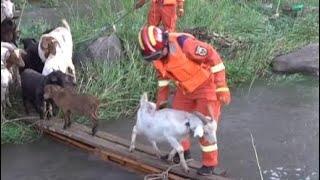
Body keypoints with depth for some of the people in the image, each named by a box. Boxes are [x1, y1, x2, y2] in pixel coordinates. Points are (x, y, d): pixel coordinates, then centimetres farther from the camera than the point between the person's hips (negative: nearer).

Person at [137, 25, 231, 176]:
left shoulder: (184, 44, -35)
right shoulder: (156, 54, -14)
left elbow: (213, 57, -28)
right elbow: (162, 72, 8)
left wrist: (222, 87, -27)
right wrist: (162, 96, 8)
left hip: (206, 85, -7)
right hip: (185, 88, 7)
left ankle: (210, 163, 12)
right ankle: (183, 151, 37)